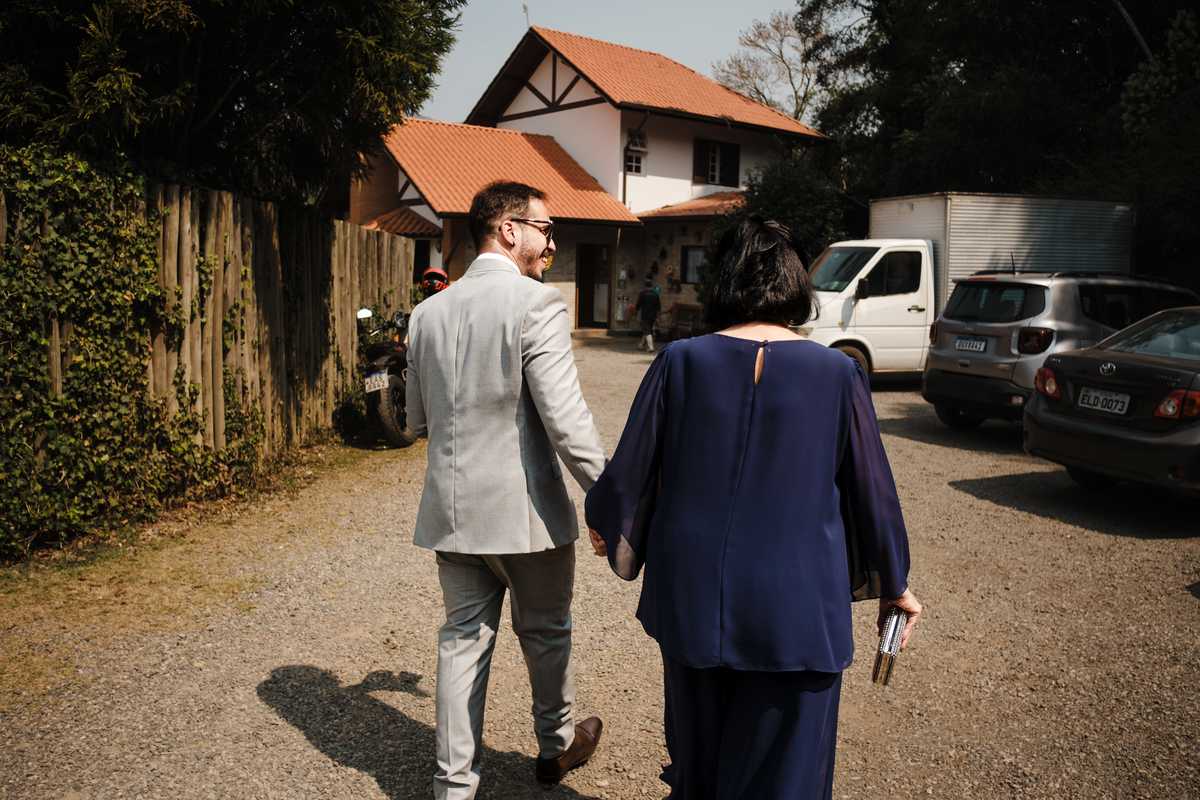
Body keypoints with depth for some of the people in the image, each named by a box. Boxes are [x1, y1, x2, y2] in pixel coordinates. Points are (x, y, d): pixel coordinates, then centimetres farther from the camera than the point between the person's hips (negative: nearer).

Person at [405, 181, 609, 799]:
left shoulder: (428, 313, 4)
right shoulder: (537, 304, -16)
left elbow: (418, 419, 13)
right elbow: (565, 418, -21)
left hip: (451, 509, 5)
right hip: (525, 510, -5)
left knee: (463, 638, 14)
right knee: (545, 633, 17)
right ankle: (556, 745, 38)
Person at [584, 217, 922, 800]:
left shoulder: (680, 362, -8)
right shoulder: (837, 373, -9)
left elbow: (629, 471, -2)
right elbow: (872, 491, 0)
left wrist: (603, 522, 20)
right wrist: (895, 585, 15)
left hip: (692, 599, 2)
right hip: (795, 607, -1)